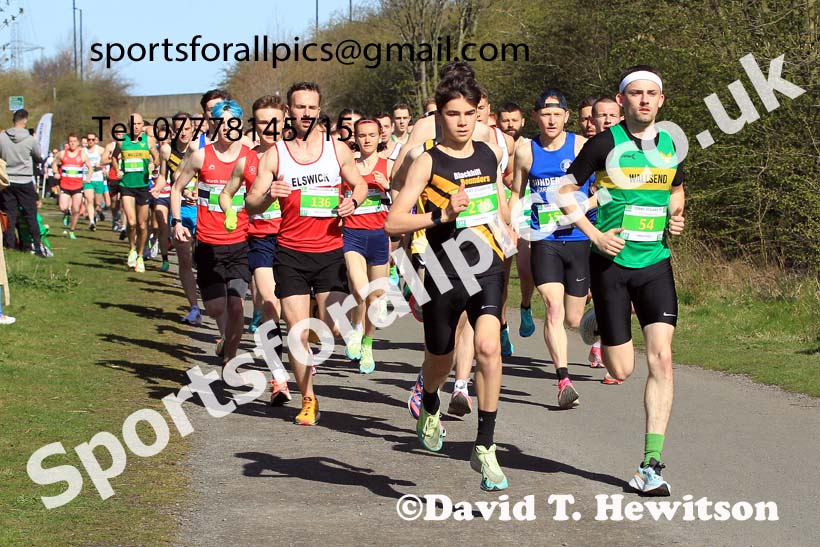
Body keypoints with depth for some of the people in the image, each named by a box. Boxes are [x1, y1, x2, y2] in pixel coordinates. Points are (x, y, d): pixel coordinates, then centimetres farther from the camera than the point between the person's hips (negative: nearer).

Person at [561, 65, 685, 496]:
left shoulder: (670, 146, 7)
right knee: (621, 370, 0)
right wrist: (595, 234, -13)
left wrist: (677, 219, 3)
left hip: (656, 264, 3)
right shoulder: (605, 144, -6)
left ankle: (651, 464, -7)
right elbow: (565, 192, -2)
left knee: (661, 359, -12)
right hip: (612, 264, -3)